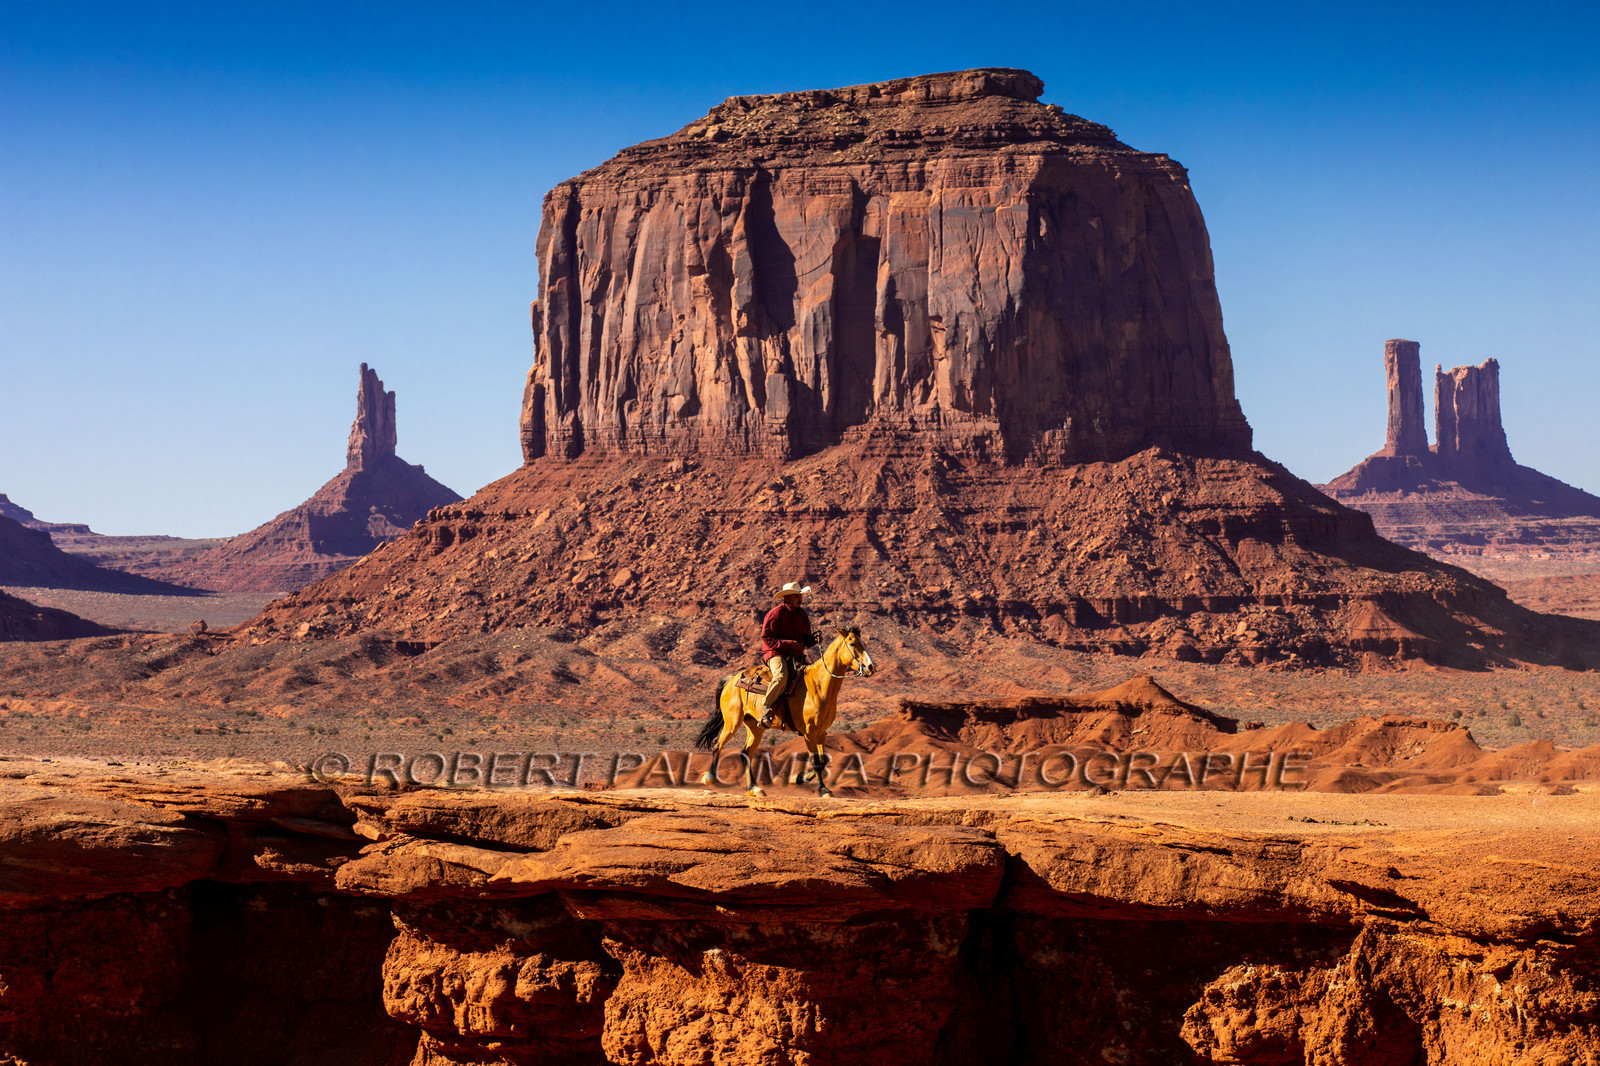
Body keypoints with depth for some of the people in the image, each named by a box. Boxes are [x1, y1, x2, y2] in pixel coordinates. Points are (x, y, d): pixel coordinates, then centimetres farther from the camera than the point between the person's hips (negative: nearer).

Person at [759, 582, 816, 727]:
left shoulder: (802, 614, 13)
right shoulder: (776, 613, -8)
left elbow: (806, 639, 20)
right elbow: (766, 638, -11)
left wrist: (813, 639, -5)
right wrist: (788, 643, -20)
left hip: (796, 655, 7)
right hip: (776, 653, -7)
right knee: (781, 677, -37)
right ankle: (766, 709, -23)